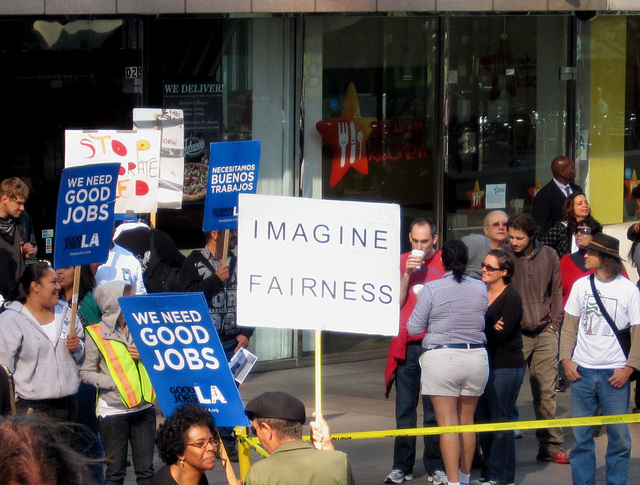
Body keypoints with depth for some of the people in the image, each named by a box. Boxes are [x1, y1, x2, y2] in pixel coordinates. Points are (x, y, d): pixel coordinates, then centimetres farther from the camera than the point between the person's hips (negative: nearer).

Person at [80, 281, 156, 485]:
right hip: (113, 410, -4)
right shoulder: (96, 334, -6)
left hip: (144, 407, 4)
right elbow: (86, 372, -7)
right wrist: (115, 383, -16)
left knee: (146, 469, 7)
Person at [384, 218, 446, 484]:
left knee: (434, 409, 1)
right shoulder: (402, 262, 8)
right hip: (406, 345, 2)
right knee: (404, 408, 5)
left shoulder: (444, 262, 1)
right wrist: (407, 275, -7)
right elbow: (396, 303, 3)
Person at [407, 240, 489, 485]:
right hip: (476, 358, 4)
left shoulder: (431, 289, -9)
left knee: (448, 423, -3)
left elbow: (414, 328, -4)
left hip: (441, 358, -4)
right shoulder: (481, 288, 2)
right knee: (467, 421, 16)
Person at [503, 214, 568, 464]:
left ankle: (550, 446, 11)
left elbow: (556, 292, 15)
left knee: (546, 393, 5)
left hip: (545, 333, 3)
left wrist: (554, 324, 7)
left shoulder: (548, 256, 5)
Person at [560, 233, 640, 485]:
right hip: (582, 370, 3)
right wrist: (566, 359, 0)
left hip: (614, 373, -3)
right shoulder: (581, 285, 6)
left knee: (619, 435, 1)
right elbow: (570, 325, 11)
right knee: (581, 435, 4)